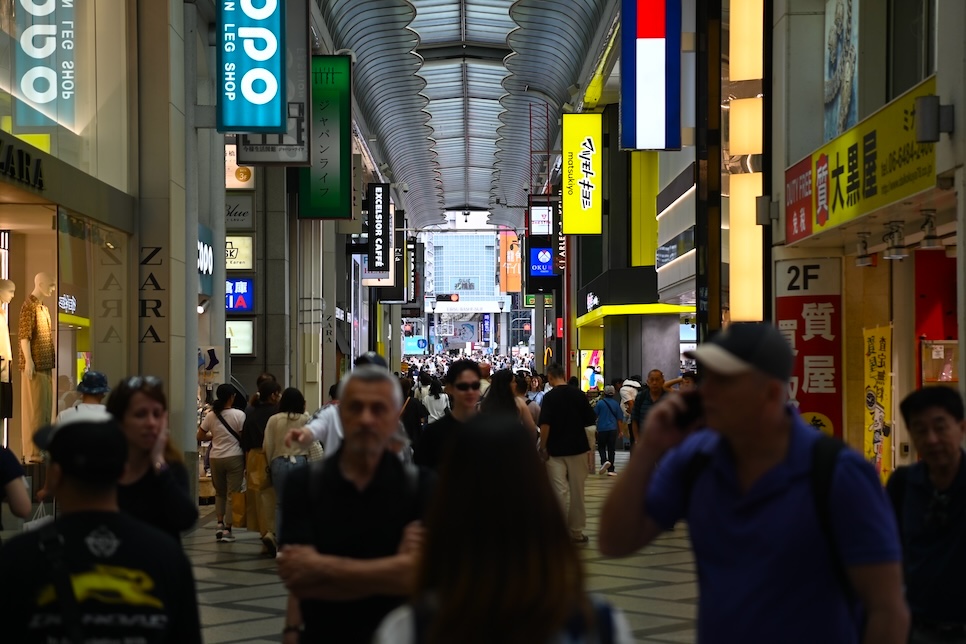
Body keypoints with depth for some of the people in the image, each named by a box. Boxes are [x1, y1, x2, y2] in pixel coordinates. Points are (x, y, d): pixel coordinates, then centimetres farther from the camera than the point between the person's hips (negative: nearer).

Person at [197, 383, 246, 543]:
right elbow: (243, 437, -10)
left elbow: (200, 435, 5)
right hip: (234, 457, -4)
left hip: (216, 458, 4)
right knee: (233, 494, 2)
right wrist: (247, 461, 3)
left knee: (219, 492, 19)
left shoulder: (211, 415, 1)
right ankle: (227, 530, -1)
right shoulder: (239, 415, -10)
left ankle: (220, 524, 10)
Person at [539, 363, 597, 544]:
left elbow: (545, 425, -16)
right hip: (578, 448, 2)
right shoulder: (579, 394, -1)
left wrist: (542, 448, -5)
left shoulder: (550, 397, -10)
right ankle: (576, 531, 16)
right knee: (577, 491, 10)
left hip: (555, 450, -2)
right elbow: (591, 421, 4)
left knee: (560, 491, 0)